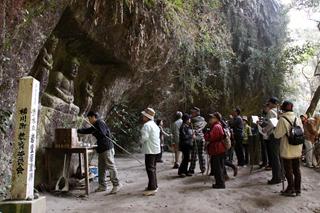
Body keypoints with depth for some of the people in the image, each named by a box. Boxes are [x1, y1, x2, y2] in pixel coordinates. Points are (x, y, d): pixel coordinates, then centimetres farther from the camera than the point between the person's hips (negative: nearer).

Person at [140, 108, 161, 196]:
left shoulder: (146, 125, -16)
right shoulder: (154, 124, 15)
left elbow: (144, 137, -24)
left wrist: (142, 141, -2)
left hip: (150, 150, -10)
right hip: (156, 149, 10)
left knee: (150, 168, -6)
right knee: (153, 168, 17)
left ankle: (152, 188, -4)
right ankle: (154, 185, 26)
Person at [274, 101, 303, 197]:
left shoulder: (283, 119, -15)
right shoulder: (297, 119, 3)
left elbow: (277, 135, -13)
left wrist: (276, 129, 6)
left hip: (287, 150, -6)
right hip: (297, 150, 6)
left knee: (288, 170, 6)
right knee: (296, 169, 14)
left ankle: (291, 190, 14)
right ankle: (298, 190, 23)